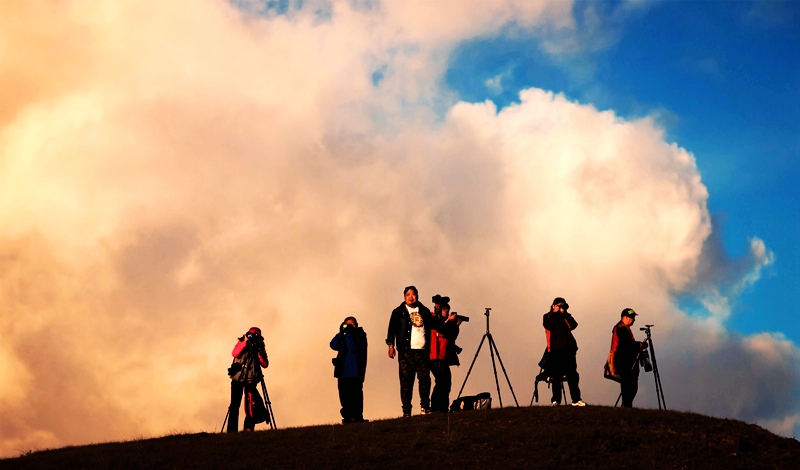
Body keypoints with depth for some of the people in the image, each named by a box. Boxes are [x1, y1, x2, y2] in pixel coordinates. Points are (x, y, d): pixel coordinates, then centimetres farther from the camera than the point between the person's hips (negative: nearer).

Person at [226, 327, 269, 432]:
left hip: (251, 381, 1)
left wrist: (259, 351, -14)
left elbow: (265, 364, -3)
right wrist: (245, 342, -17)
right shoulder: (241, 342, 6)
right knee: (235, 405, -5)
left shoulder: (260, 347, 8)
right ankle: (232, 430, -4)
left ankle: (248, 428, 6)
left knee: (251, 407, -3)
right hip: (237, 379, -1)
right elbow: (235, 353, -13)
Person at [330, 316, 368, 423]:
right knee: (344, 395, 5)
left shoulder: (360, 335, -1)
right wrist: (341, 332, -2)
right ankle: (347, 416, 10)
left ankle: (357, 416, -4)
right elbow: (333, 345, 5)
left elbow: (353, 347, -17)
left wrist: (348, 333, -14)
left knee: (355, 394, -7)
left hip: (354, 371, -6)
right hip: (343, 371, 6)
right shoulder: (344, 337, 19)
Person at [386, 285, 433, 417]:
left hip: (423, 351, 2)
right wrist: (391, 345, -8)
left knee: (425, 379, -1)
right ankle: (406, 411, -3)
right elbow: (392, 329, 3)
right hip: (406, 352, -2)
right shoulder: (398, 312, 9)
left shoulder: (425, 311, 17)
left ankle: (425, 407, 8)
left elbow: (431, 328, 19)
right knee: (406, 381, -4)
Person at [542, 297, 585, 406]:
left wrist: (564, 314, -1)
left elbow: (572, 325, -1)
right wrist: (555, 313, -2)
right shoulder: (548, 317, 12)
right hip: (555, 349, -2)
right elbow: (549, 326, -9)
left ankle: (576, 399, -4)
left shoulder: (566, 316, 19)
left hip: (568, 347, 2)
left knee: (572, 374, -3)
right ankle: (556, 399, 3)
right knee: (556, 375, -2)